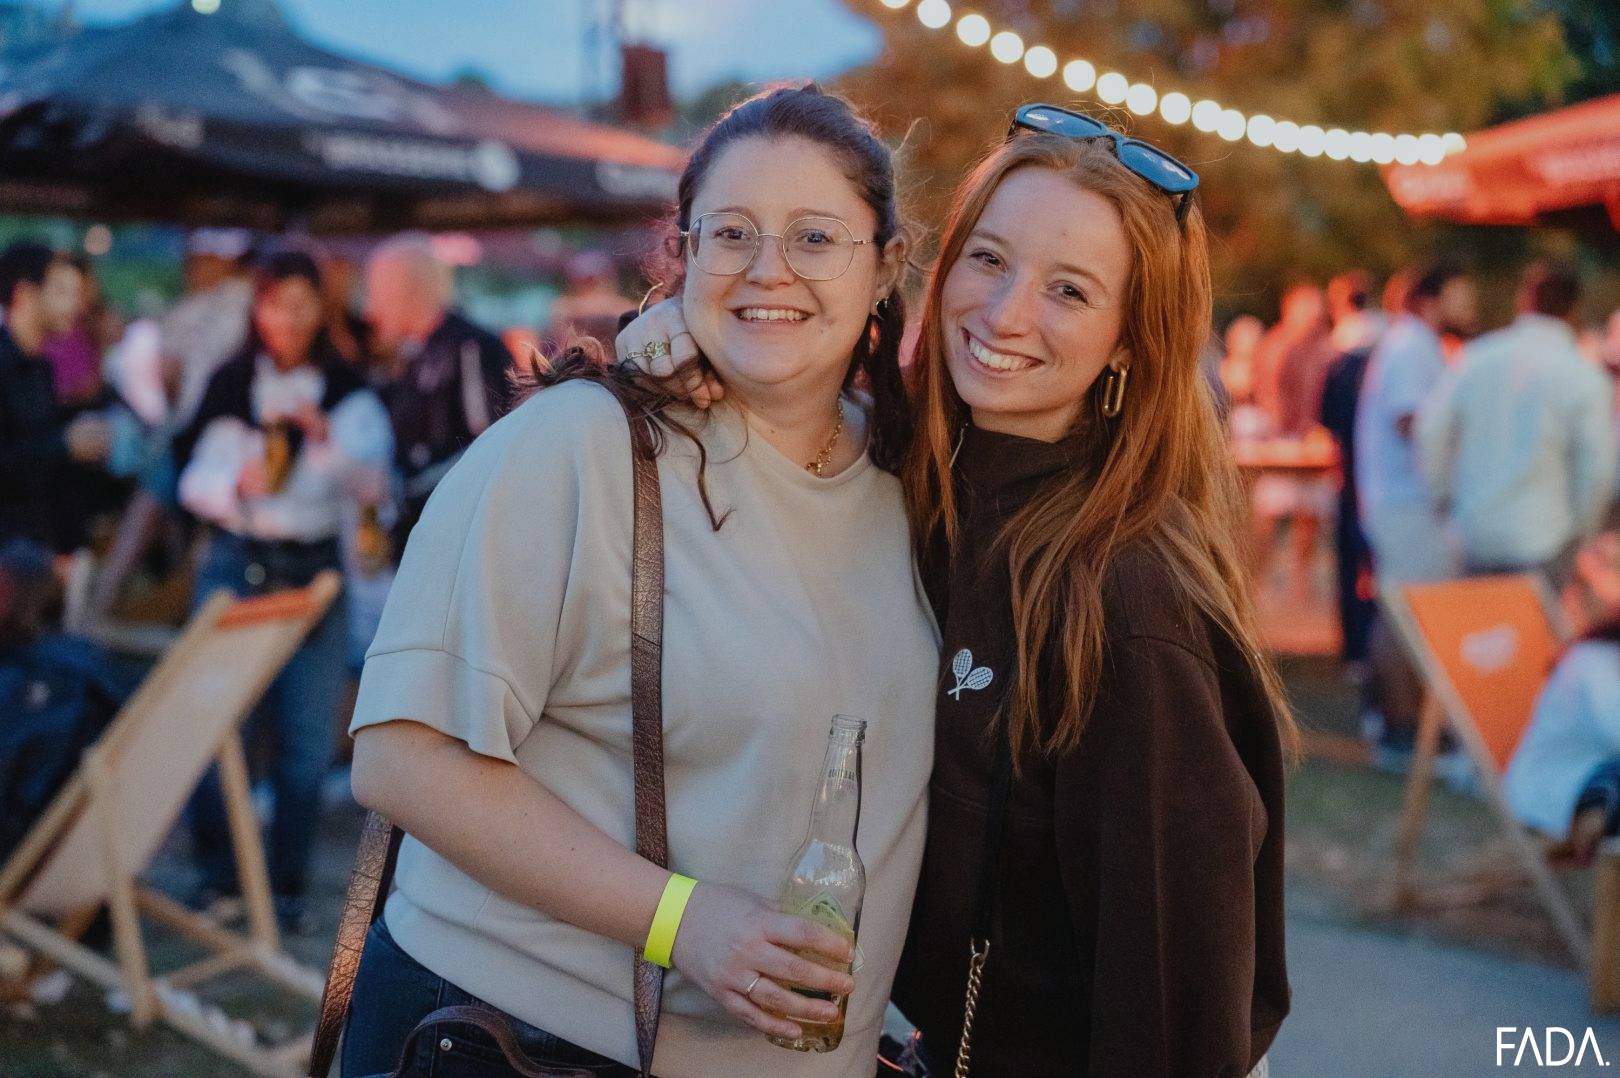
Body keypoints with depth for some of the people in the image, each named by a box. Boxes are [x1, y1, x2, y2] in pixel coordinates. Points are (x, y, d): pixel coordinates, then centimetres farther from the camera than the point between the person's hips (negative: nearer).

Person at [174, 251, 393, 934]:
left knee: (306, 737, 0)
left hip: (315, 568, 0)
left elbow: (372, 478, -9)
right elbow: (194, 480, 0)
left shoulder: (348, 392, 4)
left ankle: (289, 886, 11)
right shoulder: (229, 385, 5)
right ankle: (217, 876, 12)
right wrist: (239, 481, -21)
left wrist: (326, 435, -26)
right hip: (235, 563, 0)